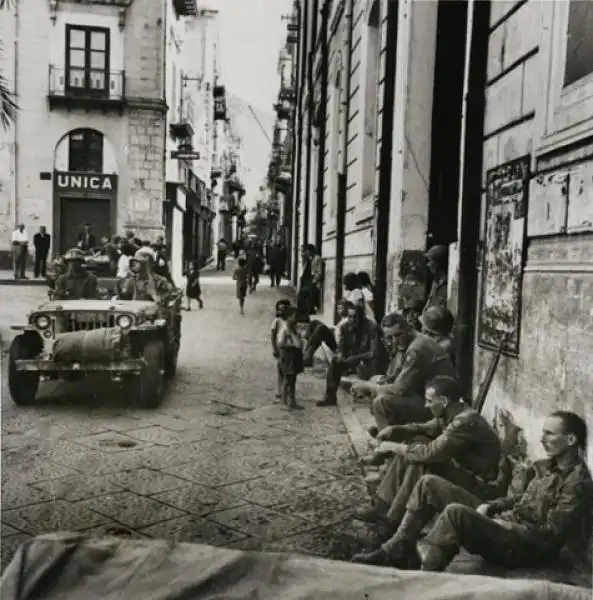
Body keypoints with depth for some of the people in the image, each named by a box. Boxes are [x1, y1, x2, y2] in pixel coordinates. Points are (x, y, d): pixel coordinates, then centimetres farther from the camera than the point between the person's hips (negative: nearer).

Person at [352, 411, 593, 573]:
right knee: (430, 483, 0)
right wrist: (490, 506, 7)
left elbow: (550, 536, -18)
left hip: (525, 545, -9)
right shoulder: (548, 466, 12)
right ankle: (398, 550, -1)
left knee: (455, 512, -37)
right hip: (503, 521, 9)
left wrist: (506, 525, -12)